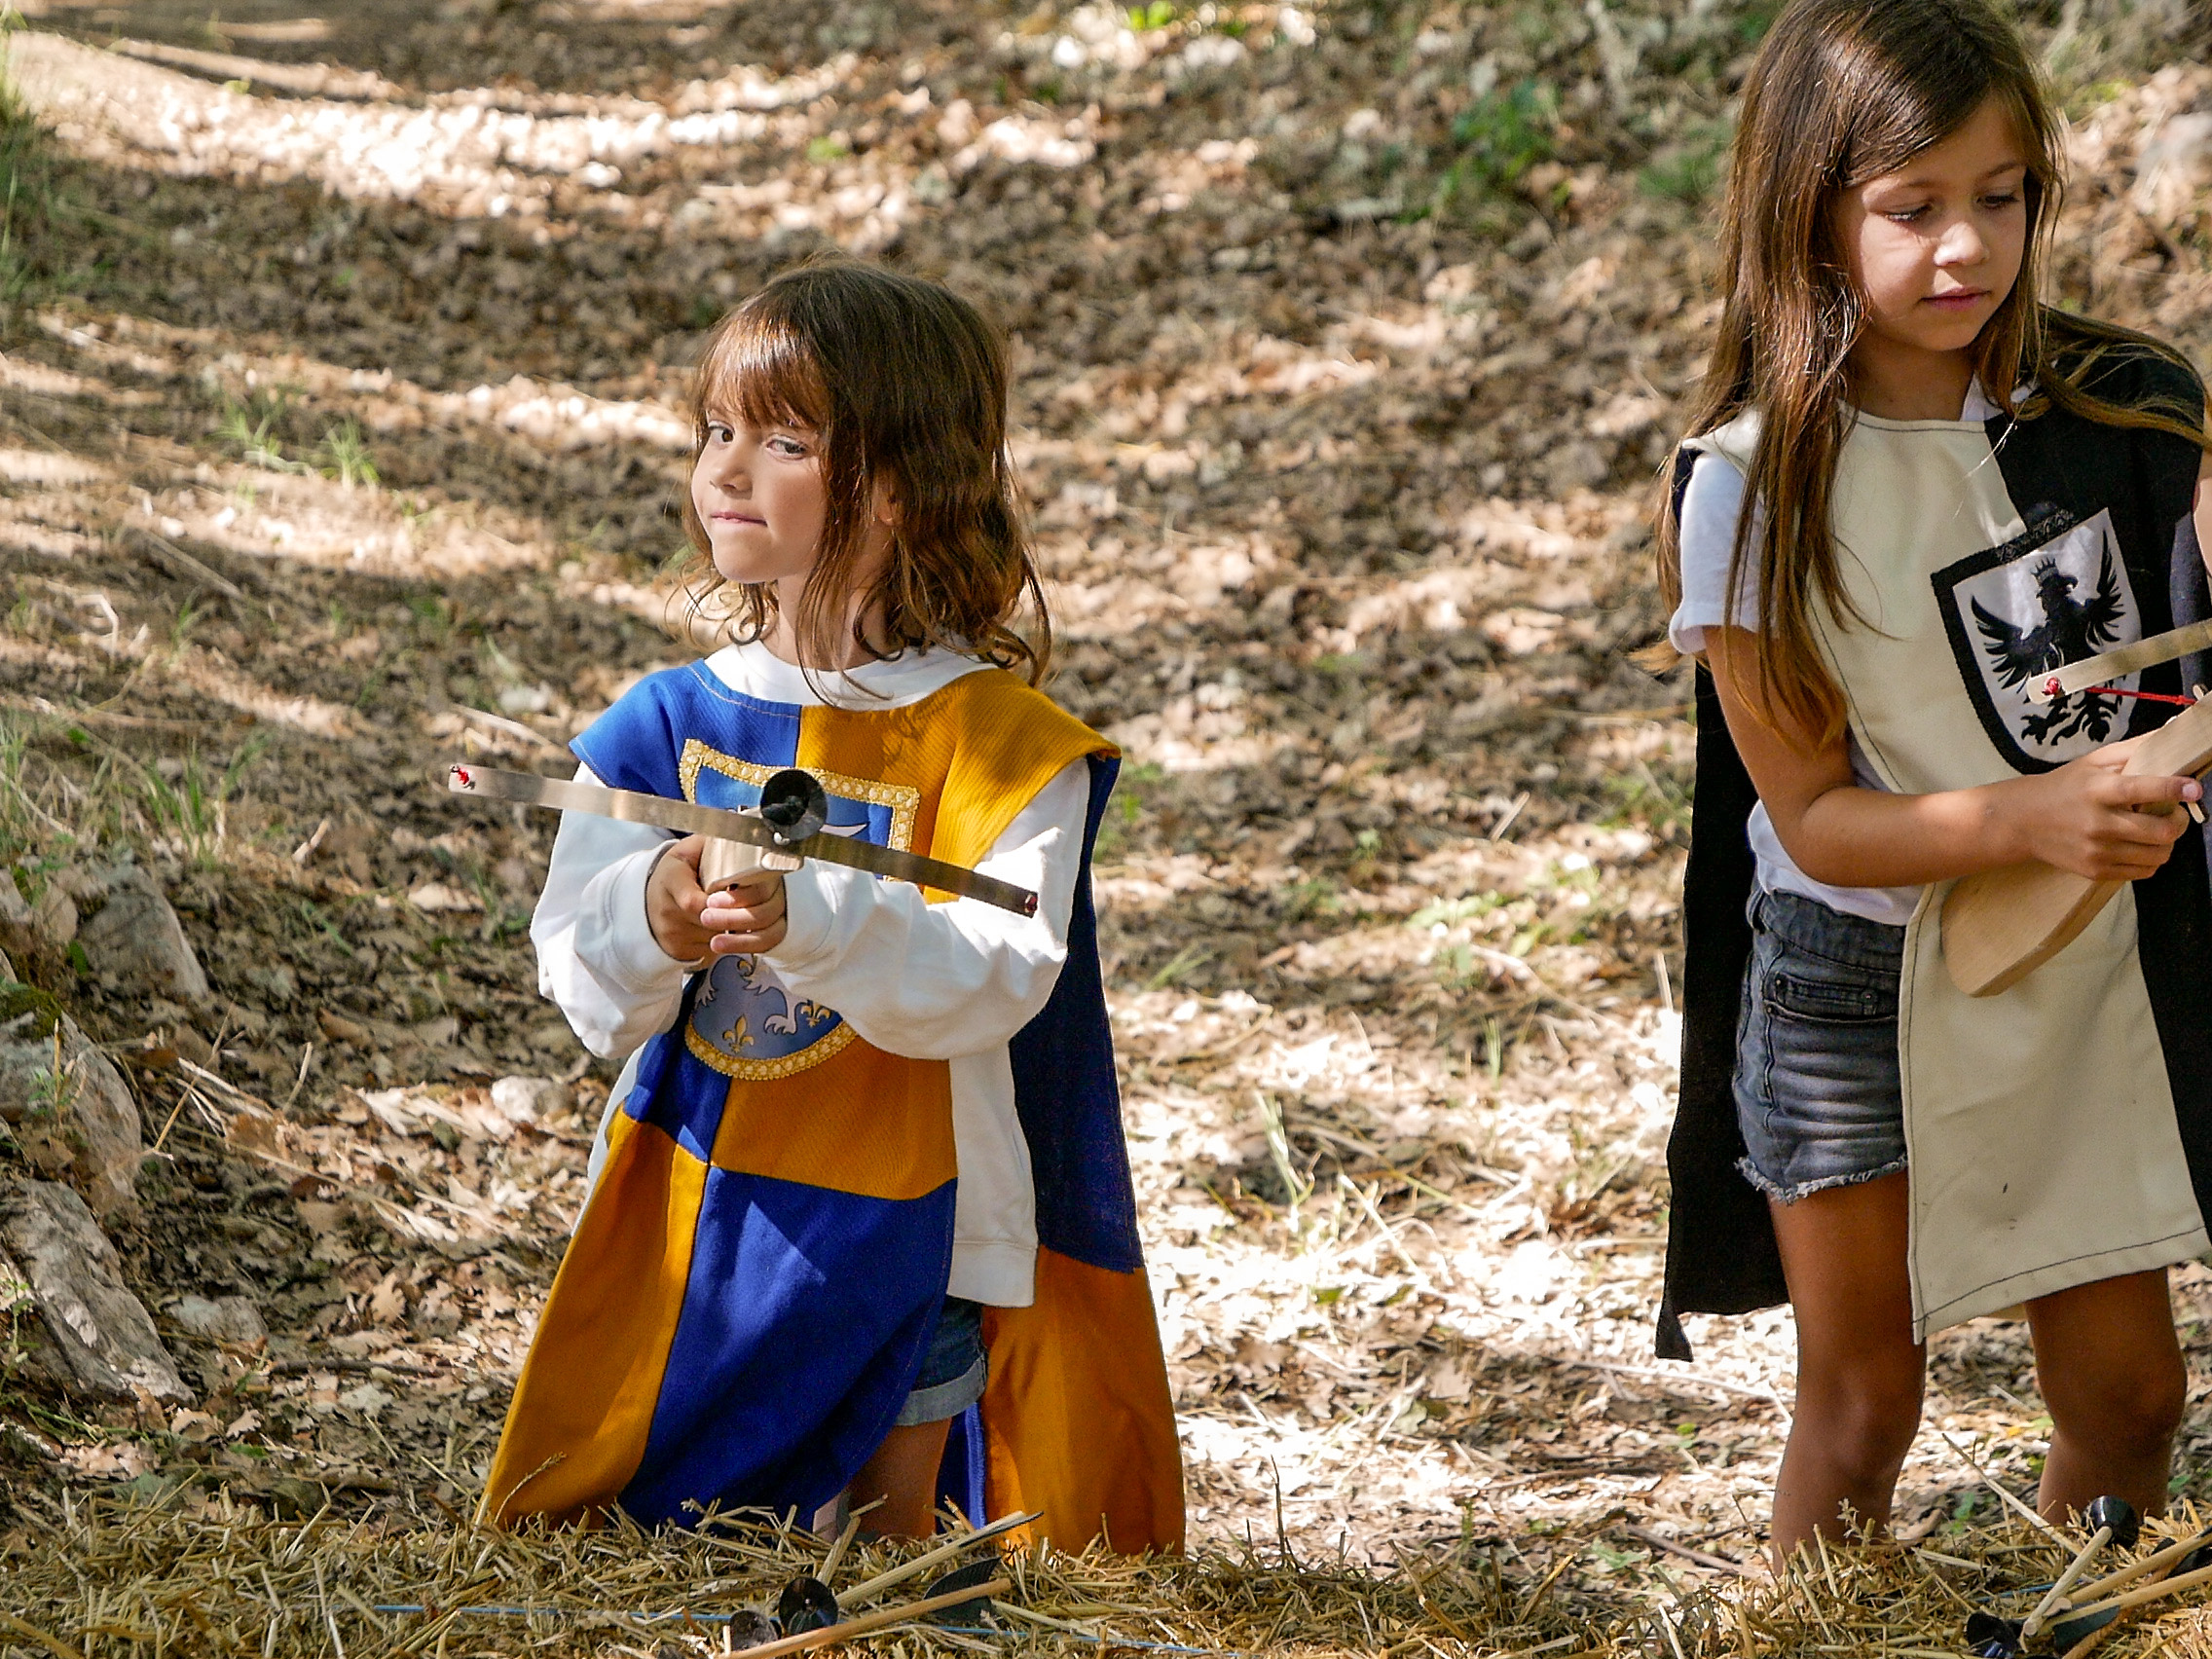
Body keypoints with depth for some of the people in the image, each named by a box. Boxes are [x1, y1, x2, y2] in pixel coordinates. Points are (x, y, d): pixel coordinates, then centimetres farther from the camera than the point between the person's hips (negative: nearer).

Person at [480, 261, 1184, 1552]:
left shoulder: (1000, 741, -9)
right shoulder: (671, 722, 2)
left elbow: (993, 975, -21)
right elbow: (582, 981, -1)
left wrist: (813, 920, -36)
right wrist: (650, 916, -23)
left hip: (903, 1248, -3)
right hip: (687, 1230, 3)